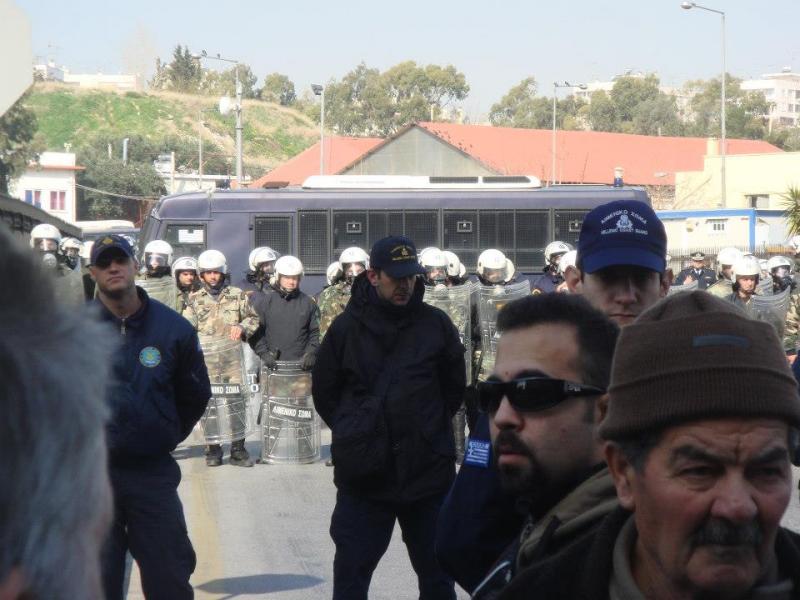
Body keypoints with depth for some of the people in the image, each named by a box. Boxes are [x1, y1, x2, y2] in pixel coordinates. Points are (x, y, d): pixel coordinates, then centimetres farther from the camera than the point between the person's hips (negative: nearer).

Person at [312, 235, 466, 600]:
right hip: (363, 476, -1)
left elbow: (454, 388, 12)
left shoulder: (436, 325, 1)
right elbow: (323, 392, 9)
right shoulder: (347, 328, -1)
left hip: (428, 472, 1)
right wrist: (353, 433, 5)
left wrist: (430, 429, 8)